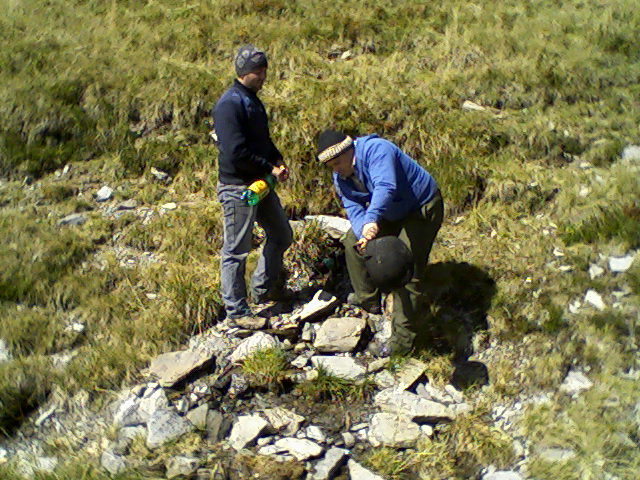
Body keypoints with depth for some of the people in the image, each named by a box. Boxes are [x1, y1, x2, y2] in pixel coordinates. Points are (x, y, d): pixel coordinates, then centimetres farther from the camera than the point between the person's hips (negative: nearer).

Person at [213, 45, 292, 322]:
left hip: (260, 184, 10)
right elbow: (236, 152, -26)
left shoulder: (252, 100, 13)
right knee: (236, 250, 0)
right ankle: (236, 311, 12)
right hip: (237, 187, -10)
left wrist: (278, 160, 4)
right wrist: (270, 169, -16)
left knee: (281, 235, 19)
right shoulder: (230, 104, -18)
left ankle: (262, 291, 33)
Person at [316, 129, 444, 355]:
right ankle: (368, 299, 29)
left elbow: (385, 187, -45)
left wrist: (372, 220, -61)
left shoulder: (375, 150, -29)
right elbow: (354, 209, -14)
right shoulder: (340, 178, -3)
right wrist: (364, 232, -36)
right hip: (392, 213, 9)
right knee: (353, 242, 13)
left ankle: (403, 339, -8)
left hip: (422, 209, -9)